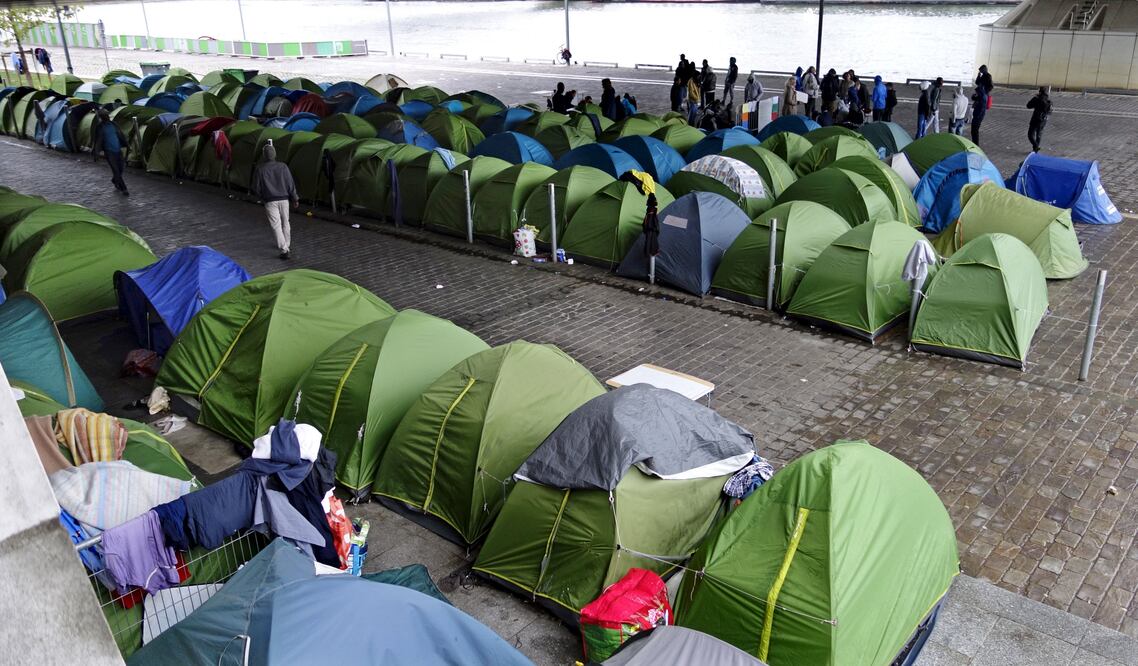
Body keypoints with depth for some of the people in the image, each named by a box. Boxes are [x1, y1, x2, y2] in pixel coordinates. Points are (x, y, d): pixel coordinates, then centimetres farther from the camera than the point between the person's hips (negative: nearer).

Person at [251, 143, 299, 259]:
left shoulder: (260, 169, -6)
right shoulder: (283, 166, -2)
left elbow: (256, 189, -1)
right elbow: (291, 184, 0)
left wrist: (261, 197, 19)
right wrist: (295, 199, 9)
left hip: (270, 201, -3)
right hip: (284, 199, 3)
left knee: (276, 225, -3)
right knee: (285, 223, 18)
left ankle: (284, 249, -12)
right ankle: (286, 245, 31)